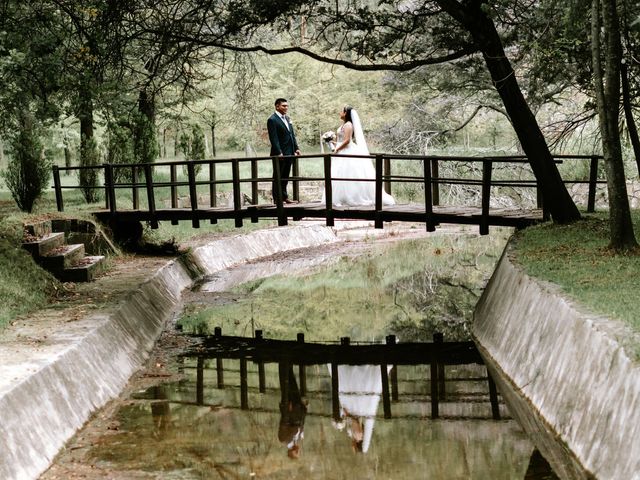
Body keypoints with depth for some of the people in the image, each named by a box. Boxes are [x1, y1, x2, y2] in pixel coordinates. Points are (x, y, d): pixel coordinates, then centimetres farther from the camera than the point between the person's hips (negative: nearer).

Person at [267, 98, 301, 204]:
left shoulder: (287, 118, 14)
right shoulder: (272, 120, -11)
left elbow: (292, 134, 19)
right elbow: (274, 138, -17)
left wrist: (296, 148, 10)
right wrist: (279, 153, -21)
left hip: (289, 153, 8)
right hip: (280, 154, -8)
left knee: (285, 177, 14)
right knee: (278, 177, 0)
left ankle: (284, 197, 22)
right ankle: (277, 199, 4)